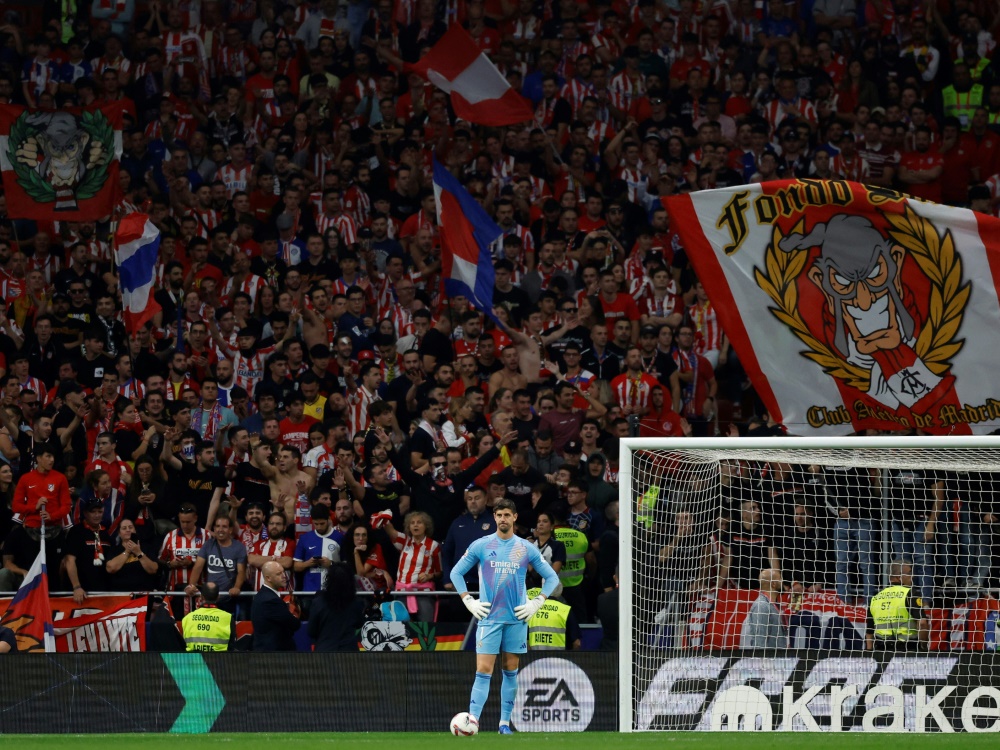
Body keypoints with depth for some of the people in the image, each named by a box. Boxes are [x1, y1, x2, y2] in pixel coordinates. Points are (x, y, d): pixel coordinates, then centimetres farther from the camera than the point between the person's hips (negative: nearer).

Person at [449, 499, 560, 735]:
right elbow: (456, 573, 10)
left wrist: (536, 603, 1)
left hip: (517, 618, 2)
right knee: (483, 671, -11)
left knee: (511, 671, 6)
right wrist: (469, 602, 0)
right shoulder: (480, 546, 2)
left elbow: (551, 577, 13)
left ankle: (505, 723, 11)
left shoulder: (526, 549, 5)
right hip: (488, 617, -2)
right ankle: (472, 721, -17)